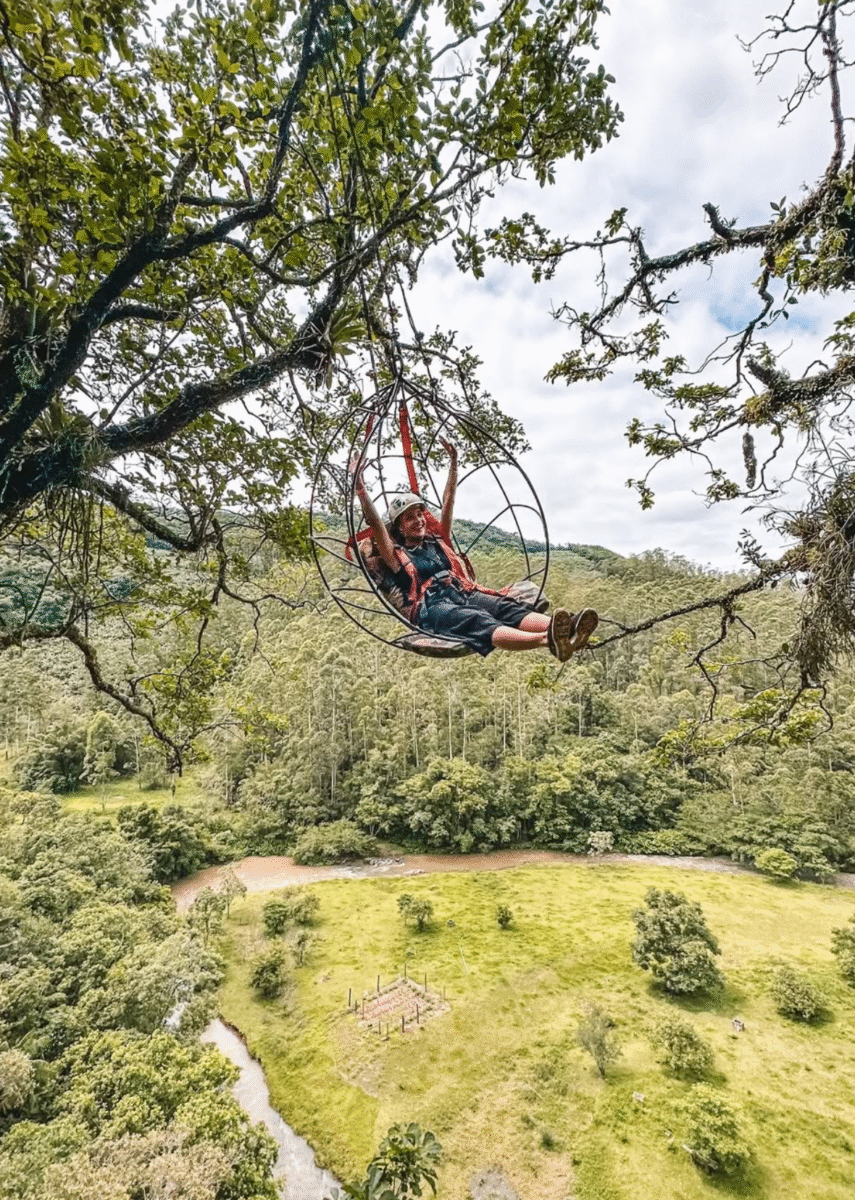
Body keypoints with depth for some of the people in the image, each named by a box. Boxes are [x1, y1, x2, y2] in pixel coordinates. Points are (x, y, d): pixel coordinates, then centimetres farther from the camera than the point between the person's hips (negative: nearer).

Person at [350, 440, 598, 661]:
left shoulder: (438, 540, 30)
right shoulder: (396, 554, 16)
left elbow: (448, 502, 30)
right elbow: (373, 521, 5)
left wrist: (453, 463, 26)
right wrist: (358, 482, -2)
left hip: (465, 594, 6)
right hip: (433, 608, -6)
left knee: (507, 607, -24)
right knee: (480, 622, -34)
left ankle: (566, 629, -49)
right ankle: (547, 640, -61)